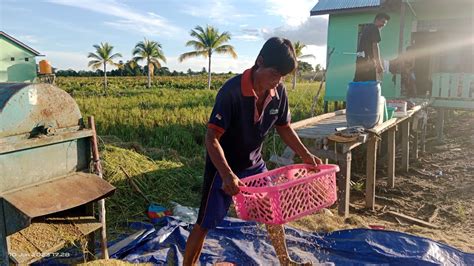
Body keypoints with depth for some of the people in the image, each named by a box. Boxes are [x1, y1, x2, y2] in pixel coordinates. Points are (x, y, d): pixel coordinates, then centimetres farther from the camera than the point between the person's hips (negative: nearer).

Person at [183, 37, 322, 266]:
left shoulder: (279, 92, -10)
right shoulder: (232, 91, -28)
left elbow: (284, 127, 6)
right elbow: (212, 138, -29)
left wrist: (305, 155, -3)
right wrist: (227, 175, -40)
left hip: (254, 164, 6)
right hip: (223, 167, -6)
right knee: (205, 223, 1)